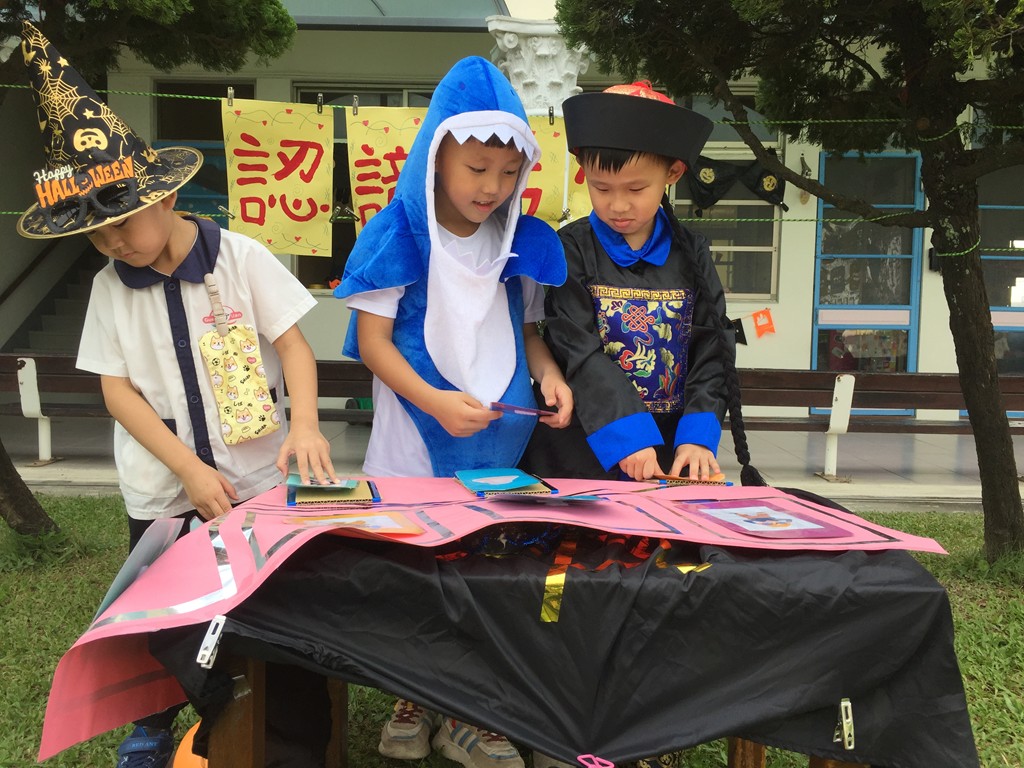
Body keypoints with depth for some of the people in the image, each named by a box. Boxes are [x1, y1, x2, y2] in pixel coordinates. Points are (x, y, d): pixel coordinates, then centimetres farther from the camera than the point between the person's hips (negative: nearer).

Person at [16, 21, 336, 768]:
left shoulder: (240, 257, -9)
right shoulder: (109, 286, 0)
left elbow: (293, 344, -9)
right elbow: (118, 390, -2)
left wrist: (305, 425, -26)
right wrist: (190, 469, -13)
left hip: (259, 478, -2)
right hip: (163, 492, 3)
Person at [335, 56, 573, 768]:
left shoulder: (524, 241, 2)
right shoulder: (397, 236, -9)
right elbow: (373, 340, -10)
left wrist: (549, 374, -9)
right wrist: (434, 402, -23)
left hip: (501, 438, 3)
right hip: (419, 431, -3)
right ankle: (418, 697, 29)